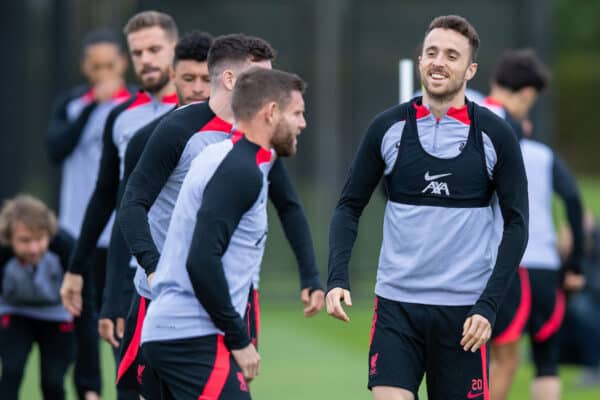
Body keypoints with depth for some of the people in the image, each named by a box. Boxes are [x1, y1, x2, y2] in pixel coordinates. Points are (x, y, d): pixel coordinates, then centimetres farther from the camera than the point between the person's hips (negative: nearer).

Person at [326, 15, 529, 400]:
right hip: (397, 304, 1)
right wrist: (338, 278, -7)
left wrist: (488, 306, -9)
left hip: (463, 309, -1)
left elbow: (517, 224, 0)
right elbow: (350, 207, 8)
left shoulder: (495, 134, -2)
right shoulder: (388, 127, 3)